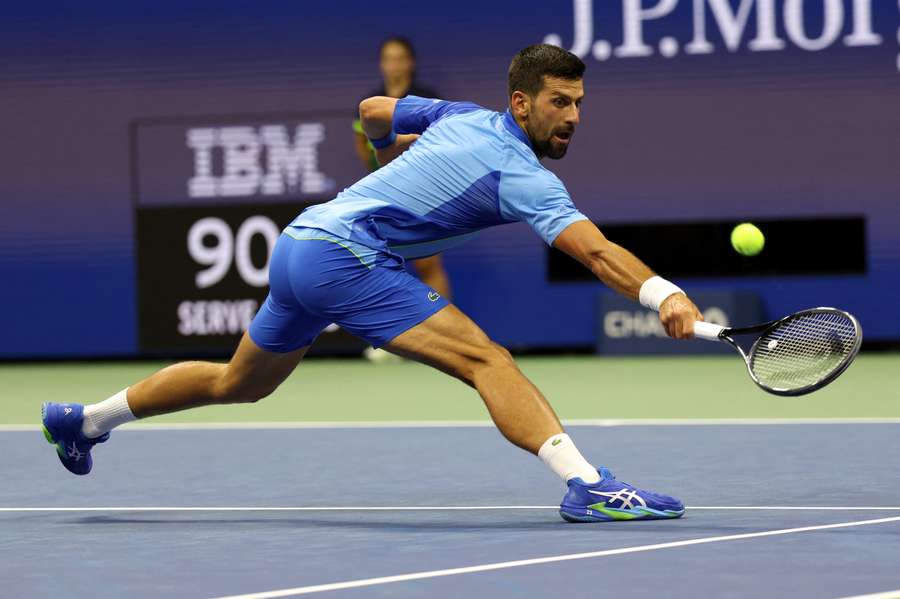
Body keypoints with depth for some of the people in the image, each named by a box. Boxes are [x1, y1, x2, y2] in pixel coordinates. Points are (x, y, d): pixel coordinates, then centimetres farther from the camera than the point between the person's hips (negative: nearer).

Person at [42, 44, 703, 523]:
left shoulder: (462, 117, 12)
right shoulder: (525, 178, -14)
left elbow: (371, 110, 26)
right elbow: (595, 250, -29)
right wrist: (663, 294, -40)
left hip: (301, 242, 10)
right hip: (346, 253, -10)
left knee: (241, 383, 29)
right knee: (485, 358, -20)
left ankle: (83, 420, 44)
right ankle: (588, 485, -37)